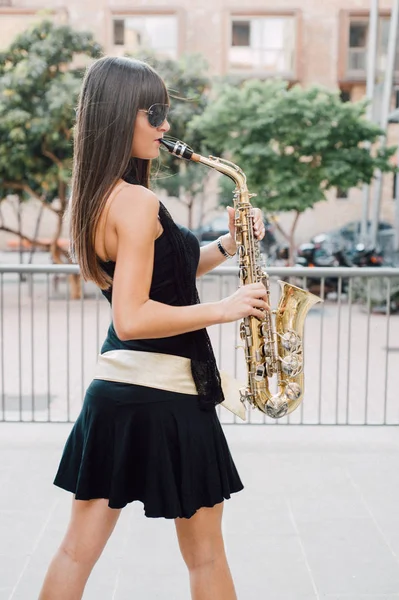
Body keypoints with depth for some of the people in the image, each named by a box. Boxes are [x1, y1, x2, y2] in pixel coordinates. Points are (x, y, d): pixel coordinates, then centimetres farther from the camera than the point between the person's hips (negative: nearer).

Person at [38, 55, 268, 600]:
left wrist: (225, 246, 7)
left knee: (80, 547, 13)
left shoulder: (98, 199, 11)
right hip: (165, 397, -8)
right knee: (205, 555, 11)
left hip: (113, 389, 8)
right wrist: (224, 309, -16)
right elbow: (133, 317, -23)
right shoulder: (138, 202, -18)